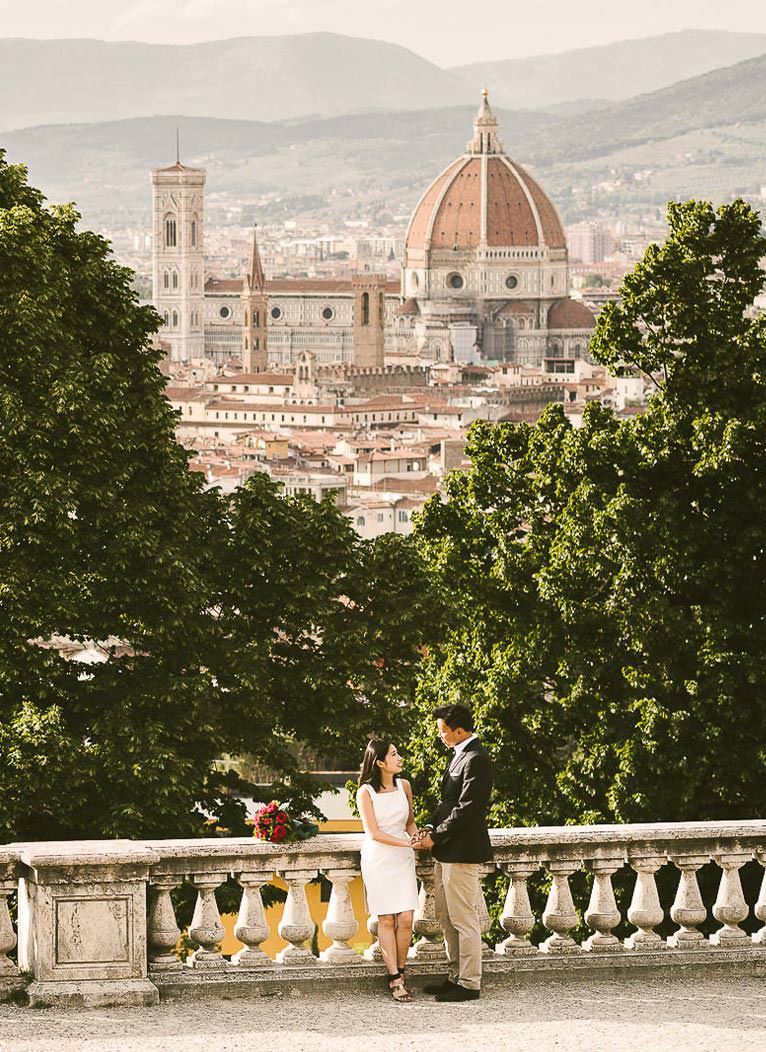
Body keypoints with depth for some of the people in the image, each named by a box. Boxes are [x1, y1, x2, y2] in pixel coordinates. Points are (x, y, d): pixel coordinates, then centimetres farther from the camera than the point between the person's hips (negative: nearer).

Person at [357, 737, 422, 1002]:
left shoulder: (404, 786, 6)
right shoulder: (365, 792, -8)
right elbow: (374, 833, -12)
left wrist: (417, 836, -4)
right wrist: (407, 842, -19)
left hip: (403, 860, 4)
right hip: (378, 859, -4)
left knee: (406, 919, -5)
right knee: (387, 920, -2)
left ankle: (399, 973, 9)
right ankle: (395, 979, 2)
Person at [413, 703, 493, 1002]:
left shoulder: (476, 760, -17)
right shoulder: (459, 755, 15)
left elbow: (466, 809, -21)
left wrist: (436, 836, -15)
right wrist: (430, 826, 3)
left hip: (462, 850, -10)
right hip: (447, 852, 10)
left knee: (464, 919, -4)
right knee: (446, 918, 16)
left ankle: (469, 984, 1)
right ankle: (455, 977, 24)